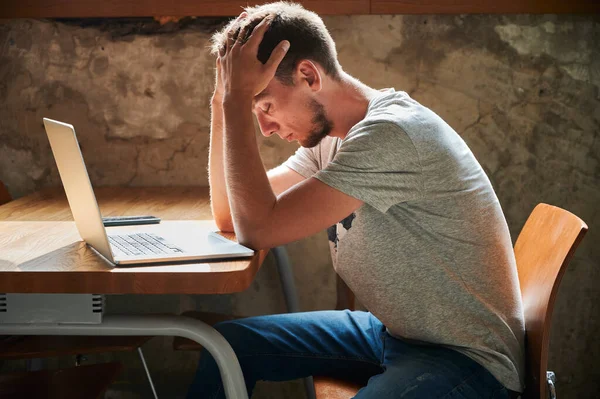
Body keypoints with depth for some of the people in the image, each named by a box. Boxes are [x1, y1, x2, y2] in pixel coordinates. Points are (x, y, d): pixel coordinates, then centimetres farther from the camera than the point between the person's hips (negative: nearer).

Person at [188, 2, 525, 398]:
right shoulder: (330, 135, 4)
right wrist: (225, 98, 0)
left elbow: (258, 228, -25)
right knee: (228, 343, 2)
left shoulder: (391, 133, -24)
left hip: (468, 357, -9)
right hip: (392, 334, 9)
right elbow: (229, 215, 7)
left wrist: (238, 100, -18)